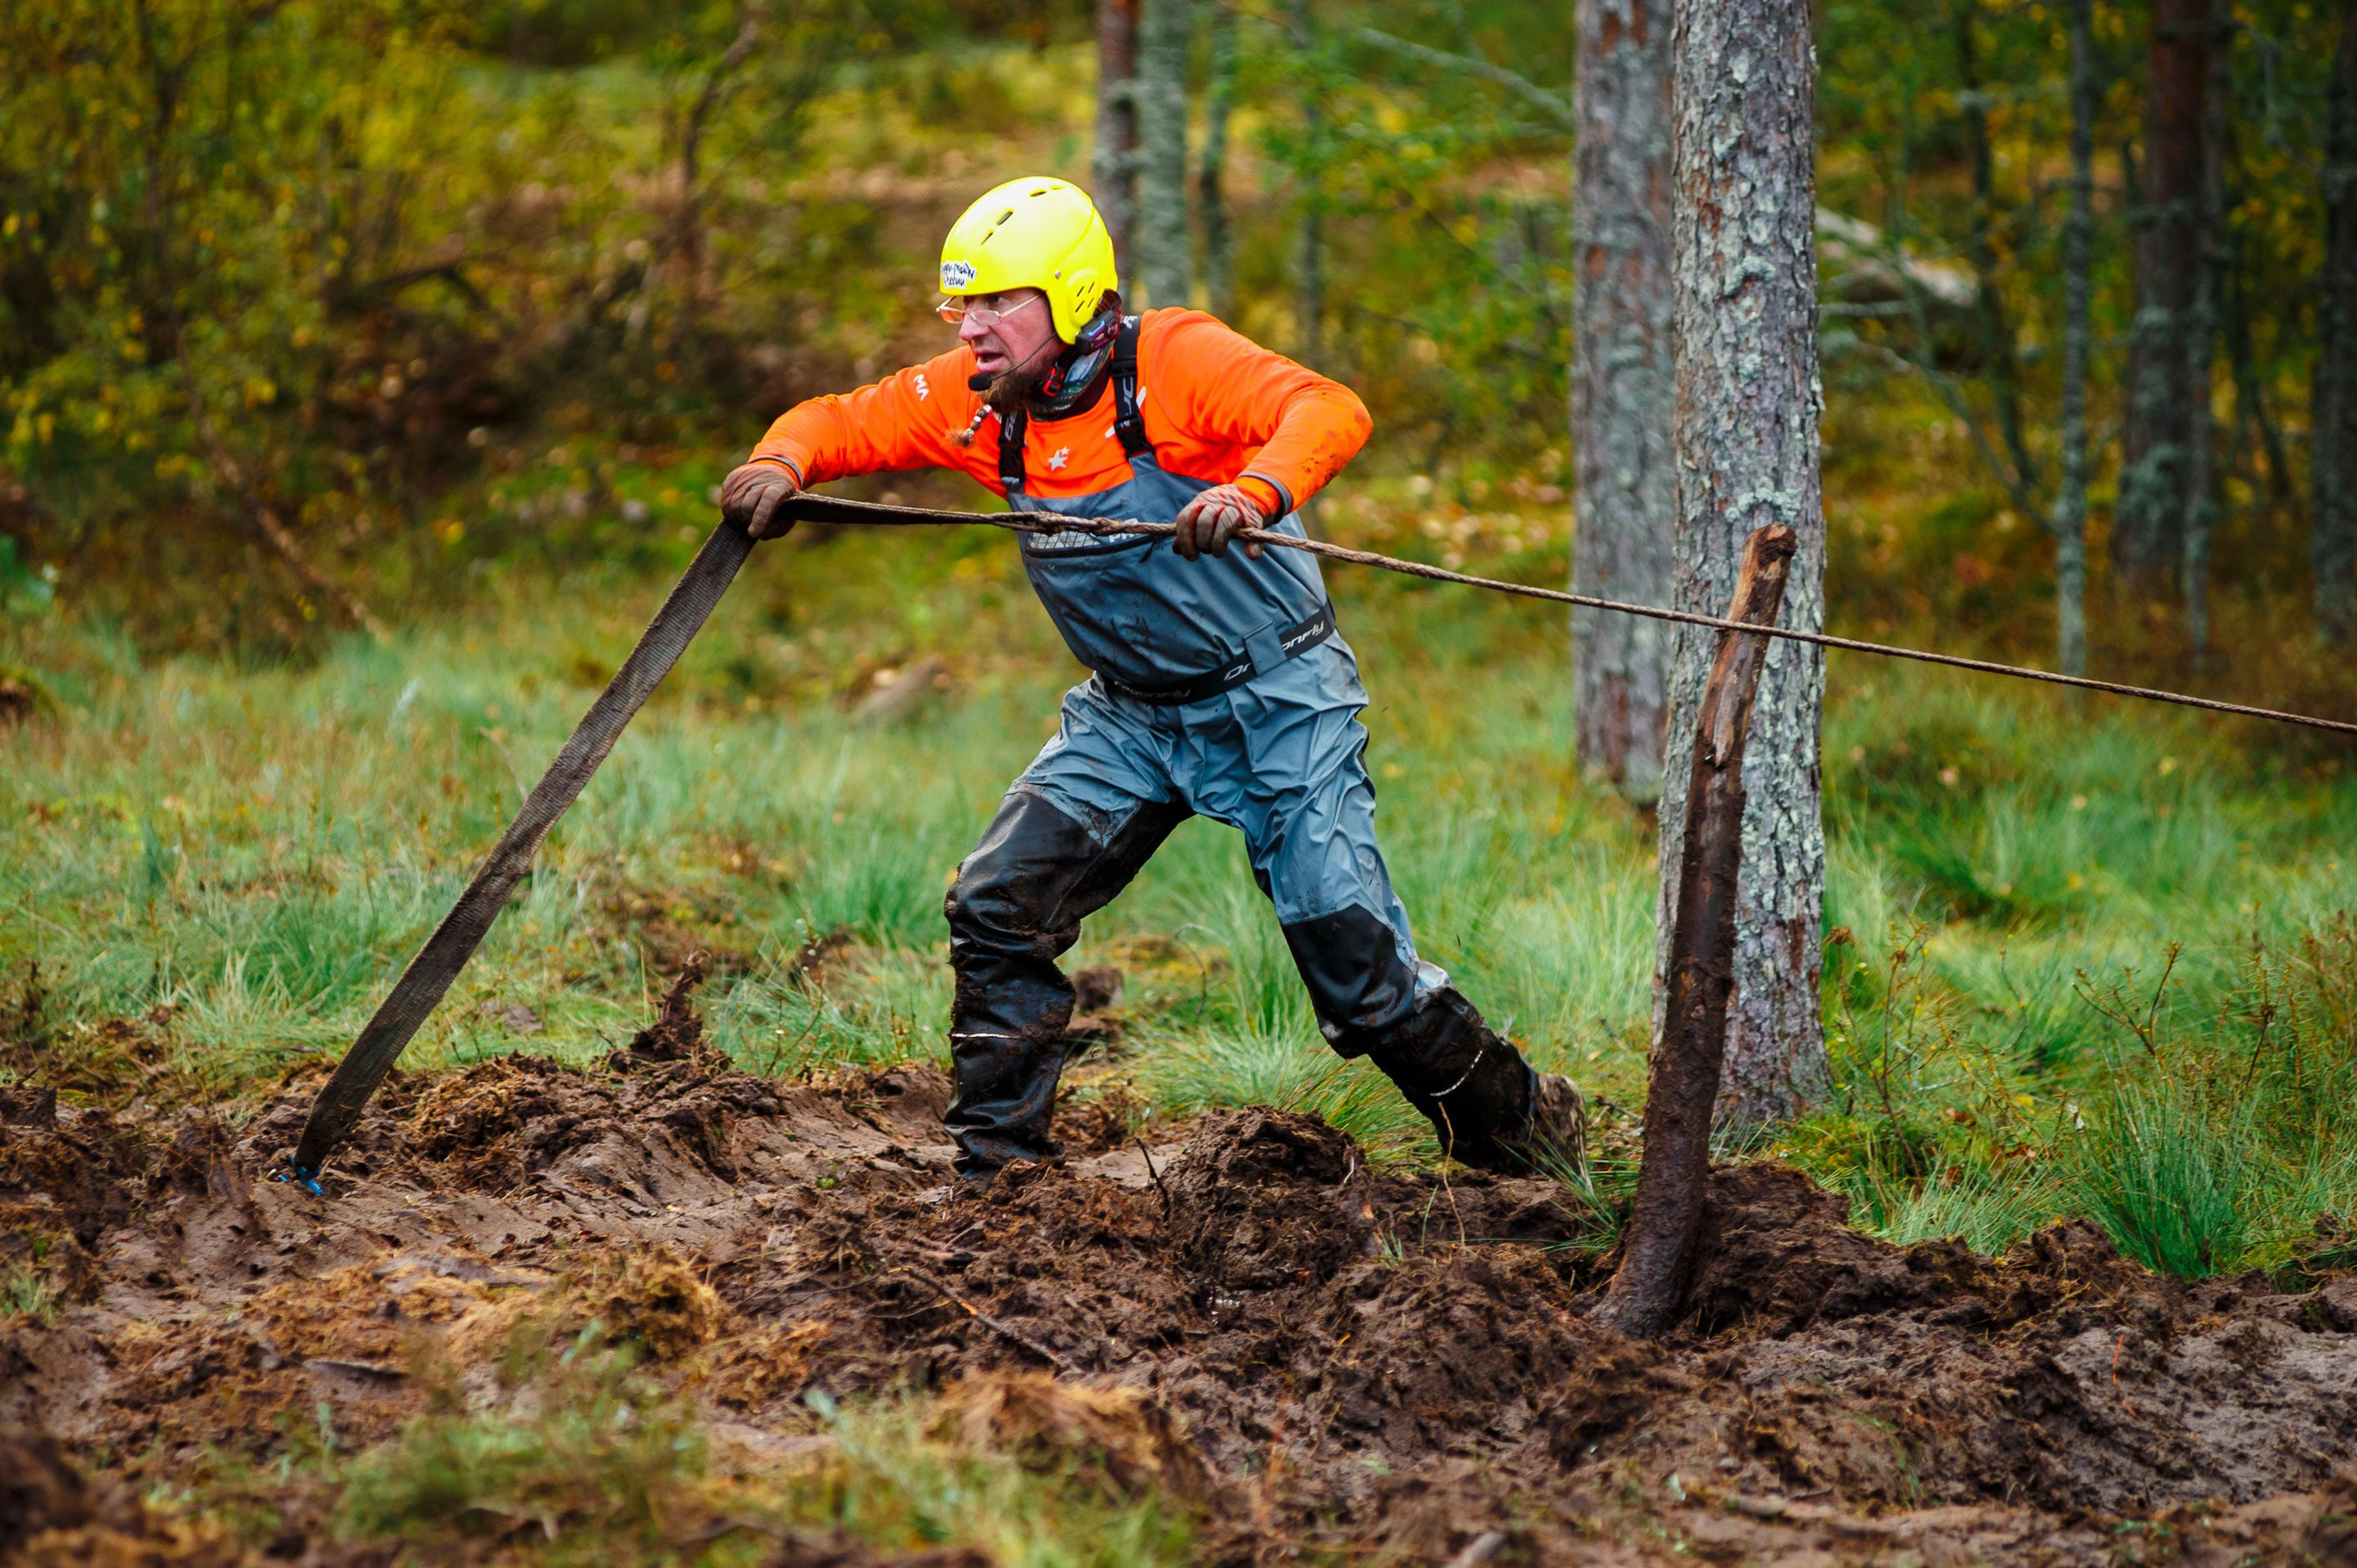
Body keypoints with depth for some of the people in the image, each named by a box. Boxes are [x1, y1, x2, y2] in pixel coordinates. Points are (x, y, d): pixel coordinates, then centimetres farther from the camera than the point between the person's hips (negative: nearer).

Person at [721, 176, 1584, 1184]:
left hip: (1274, 702, -6)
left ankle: (1518, 1123, 15)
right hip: (1129, 715, 6)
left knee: (1355, 961, -7)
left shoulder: (1172, 360, -22)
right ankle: (996, 1173, 9)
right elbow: (842, 422, 5)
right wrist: (782, 464, -19)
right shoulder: (976, 398, -4)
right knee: (997, 911, -4)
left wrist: (1253, 492, -56)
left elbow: (1332, 413, -35)